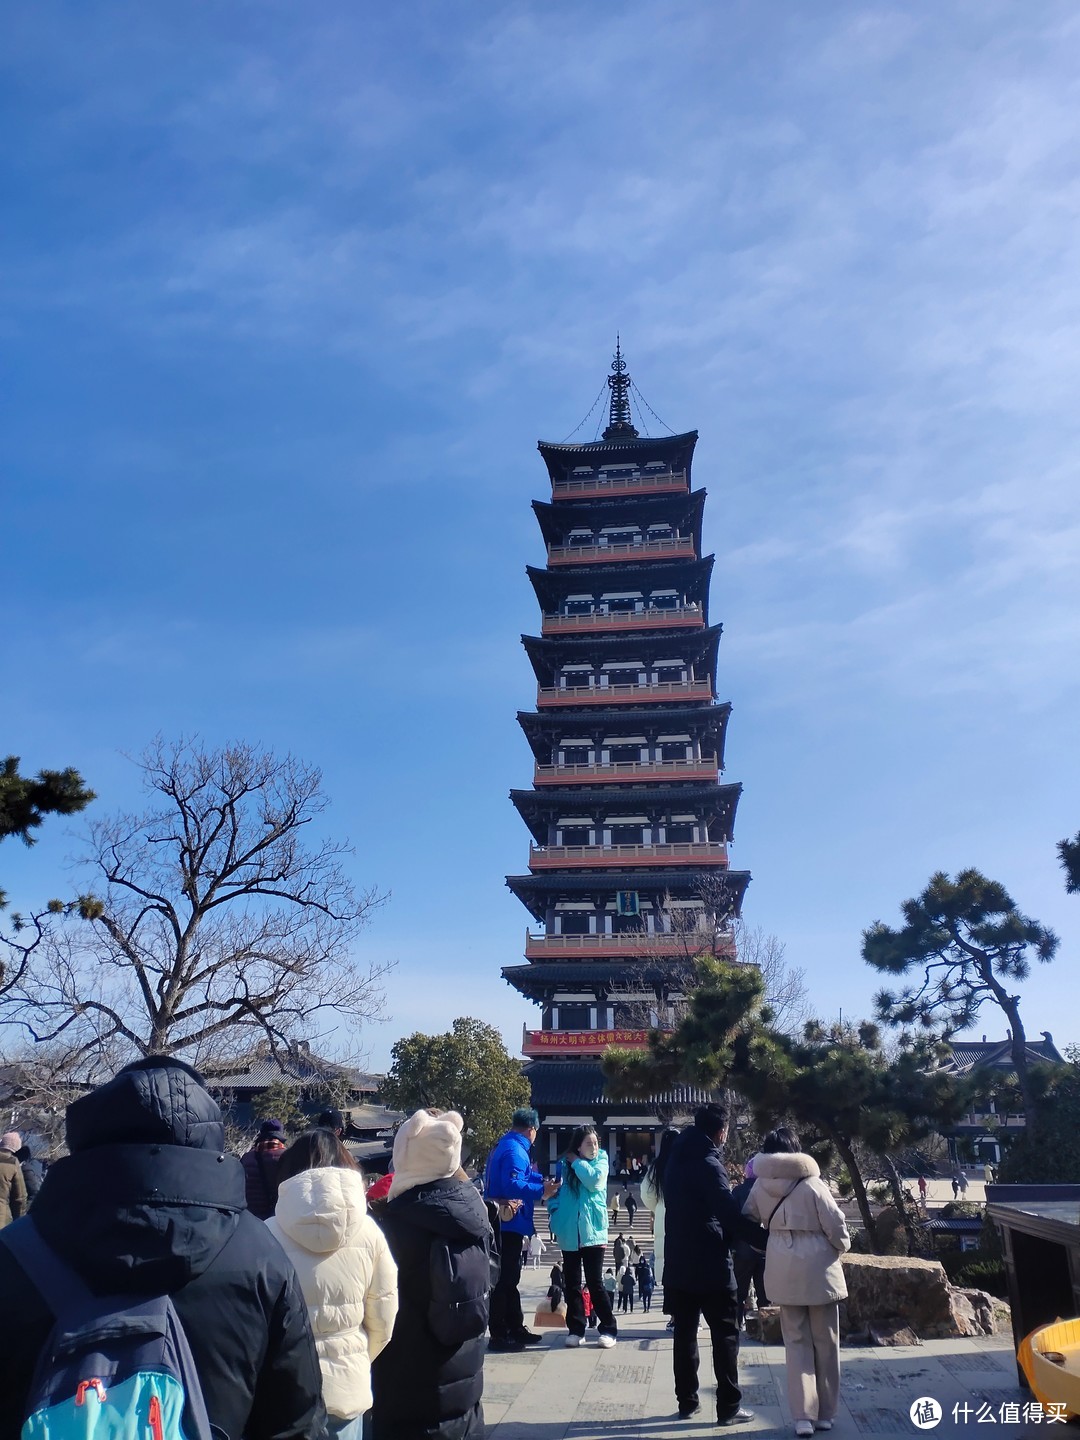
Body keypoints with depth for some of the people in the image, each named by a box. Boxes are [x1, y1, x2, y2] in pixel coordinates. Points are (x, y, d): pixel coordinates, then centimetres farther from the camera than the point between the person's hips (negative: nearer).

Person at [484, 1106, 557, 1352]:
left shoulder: (502, 1147, 13)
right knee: (505, 1280, -4)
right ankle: (499, 1335, 2)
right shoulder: (515, 1151, -18)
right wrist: (542, 1189, -22)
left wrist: (533, 1176, 29)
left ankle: (515, 1329, 26)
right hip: (510, 1225, -10)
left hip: (502, 1224, 10)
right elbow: (513, 1186, -29)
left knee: (508, 1279, 17)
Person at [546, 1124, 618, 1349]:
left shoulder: (600, 1160, 1)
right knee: (572, 1284, 9)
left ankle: (608, 1329, 9)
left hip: (592, 1231, -2)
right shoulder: (564, 1165, 3)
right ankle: (576, 1329, 19)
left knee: (595, 1282, -2)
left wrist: (577, 1162, -9)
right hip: (570, 1233, 2)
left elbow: (594, 1181, -18)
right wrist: (556, 1213, -10)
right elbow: (554, 1192, 7)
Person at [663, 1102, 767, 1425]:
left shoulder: (676, 1161, 9)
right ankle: (728, 1408, 4)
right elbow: (732, 1216, -22)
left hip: (679, 1261, 7)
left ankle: (687, 1401, 18)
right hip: (710, 1264, -7)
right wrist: (768, 1240, -17)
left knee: (684, 1332, 13)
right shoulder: (709, 1164, -16)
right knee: (725, 1335, 2)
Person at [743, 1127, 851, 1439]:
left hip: (784, 1270, 3)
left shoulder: (761, 1185, -2)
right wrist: (842, 1246, 11)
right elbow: (836, 1226, -10)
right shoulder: (812, 1183, -14)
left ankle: (803, 1415, 6)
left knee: (796, 1341, 11)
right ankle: (825, 1413, 20)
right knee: (825, 1342, 13)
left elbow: (748, 1218, 8)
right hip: (819, 1269, -3)